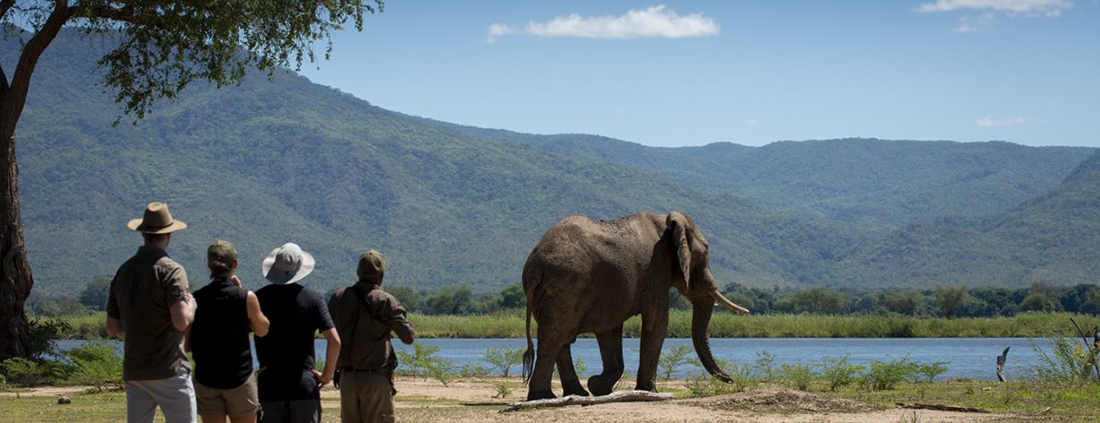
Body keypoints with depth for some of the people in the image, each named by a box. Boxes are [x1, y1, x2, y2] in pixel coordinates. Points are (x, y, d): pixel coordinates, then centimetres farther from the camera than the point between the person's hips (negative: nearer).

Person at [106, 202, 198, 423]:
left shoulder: (123, 271, 11)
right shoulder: (170, 270, -10)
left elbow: (112, 328, 14)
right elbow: (181, 321, -21)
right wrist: (191, 305, -1)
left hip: (133, 371, 6)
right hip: (168, 371, -6)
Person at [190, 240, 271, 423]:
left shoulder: (197, 299, -3)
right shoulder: (246, 298, -10)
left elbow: (187, 343, 0)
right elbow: (262, 330, 7)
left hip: (206, 380, 2)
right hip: (239, 379, -2)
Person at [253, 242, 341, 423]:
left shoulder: (259, 298, 1)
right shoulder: (312, 299, -4)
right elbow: (334, 340, -11)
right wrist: (327, 374, 0)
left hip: (269, 385, 1)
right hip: (304, 384, -1)